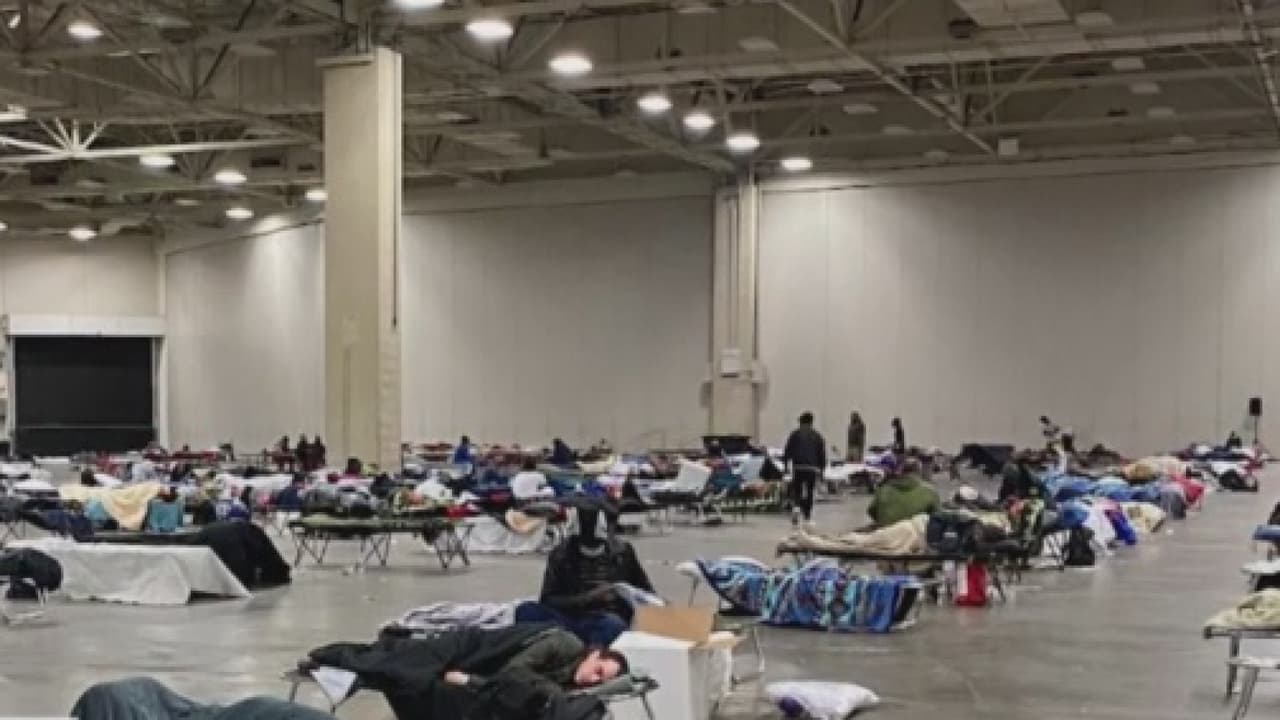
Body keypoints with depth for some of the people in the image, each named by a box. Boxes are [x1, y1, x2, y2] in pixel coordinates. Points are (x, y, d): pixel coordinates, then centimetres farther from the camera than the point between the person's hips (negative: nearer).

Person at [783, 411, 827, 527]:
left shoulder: (795, 434, 6)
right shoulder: (817, 436, 14)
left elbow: (788, 450, 0)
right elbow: (822, 455, 13)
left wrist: (786, 463, 11)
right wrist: (821, 469, 17)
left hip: (798, 467, -2)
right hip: (813, 468, 2)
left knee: (796, 491, 4)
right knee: (809, 492, 10)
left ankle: (796, 507, -24)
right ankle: (808, 516, 8)